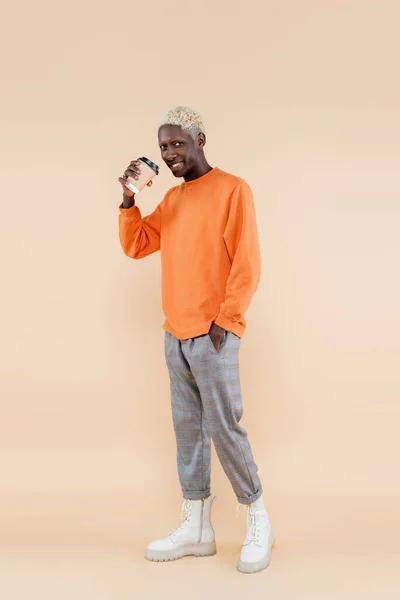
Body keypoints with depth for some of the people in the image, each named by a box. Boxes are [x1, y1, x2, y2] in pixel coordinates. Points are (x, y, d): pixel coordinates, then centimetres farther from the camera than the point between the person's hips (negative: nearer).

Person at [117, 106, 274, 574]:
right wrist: (128, 199, 4)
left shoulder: (232, 190, -4)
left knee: (223, 427, -5)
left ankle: (258, 523, 12)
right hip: (175, 335, 7)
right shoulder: (171, 199, 17)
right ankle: (196, 529, 16)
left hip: (213, 335, -6)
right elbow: (135, 246, 17)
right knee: (187, 429, 8)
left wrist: (224, 321, -14)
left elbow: (247, 264, -10)